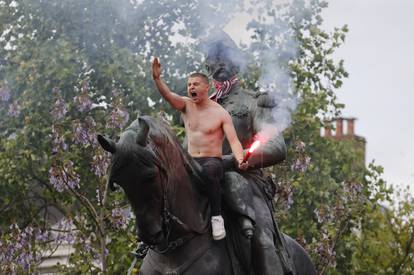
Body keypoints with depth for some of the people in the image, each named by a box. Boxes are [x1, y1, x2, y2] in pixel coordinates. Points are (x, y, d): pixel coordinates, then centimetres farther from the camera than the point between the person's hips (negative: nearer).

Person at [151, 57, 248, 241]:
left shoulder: (221, 113, 0)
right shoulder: (186, 105, 10)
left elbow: (233, 140, -8)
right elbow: (167, 95, -9)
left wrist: (240, 160, -28)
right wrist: (157, 78, -29)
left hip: (213, 161, -4)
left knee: (208, 170, -40)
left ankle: (216, 217, -33)